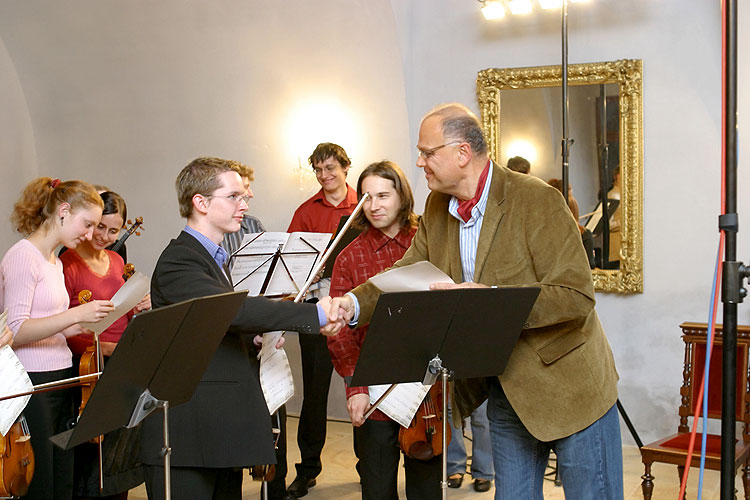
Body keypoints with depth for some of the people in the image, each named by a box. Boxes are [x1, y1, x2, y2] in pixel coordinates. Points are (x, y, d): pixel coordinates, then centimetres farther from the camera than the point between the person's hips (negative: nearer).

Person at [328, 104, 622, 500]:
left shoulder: (536, 200, -20)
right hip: (504, 392, 6)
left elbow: (577, 296, -24)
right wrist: (353, 303, -13)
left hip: (570, 389, -6)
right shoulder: (437, 208, 3)